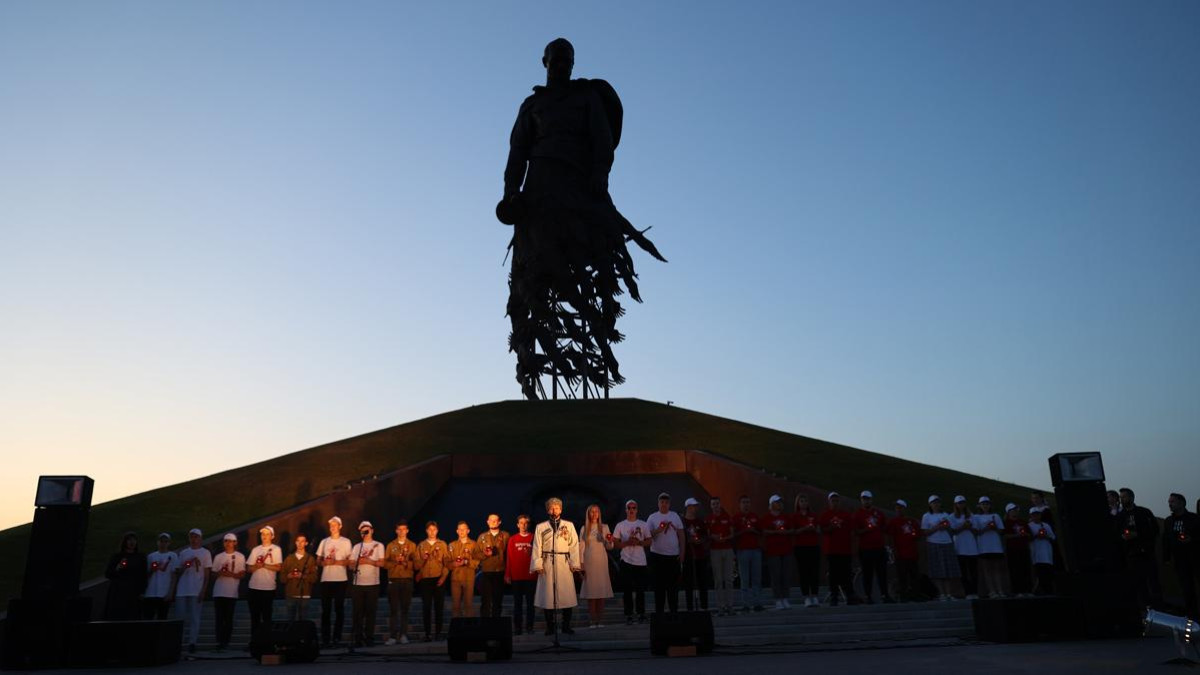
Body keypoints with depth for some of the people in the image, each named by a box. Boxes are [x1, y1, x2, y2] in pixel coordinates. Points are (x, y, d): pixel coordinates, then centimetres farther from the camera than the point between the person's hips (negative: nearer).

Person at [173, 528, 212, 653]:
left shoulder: (205, 553, 4)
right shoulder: (183, 553, 14)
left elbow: (207, 574, 0)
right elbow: (178, 572, 17)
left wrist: (203, 591, -8)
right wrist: (174, 590, 3)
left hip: (196, 591, -3)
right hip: (181, 590, 3)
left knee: (194, 617, -3)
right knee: (181, 617, 3)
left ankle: (192, 642, -1)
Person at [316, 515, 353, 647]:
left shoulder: (346, 542, 3)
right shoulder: (324, 542, 14)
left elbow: (350, 561, -3)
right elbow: (318, 560, 14)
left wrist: (335, 562, -15)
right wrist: (325, 562, -8)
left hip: (340, 579, -3)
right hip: (325, 579, 3)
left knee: (339, 609, -1)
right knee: (325, 610, 3)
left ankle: (337, 638, 4)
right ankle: (325, 638, 7)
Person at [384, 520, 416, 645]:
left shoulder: (412, 546, 10)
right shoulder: (390, 545, 11)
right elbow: (385, 563, 3)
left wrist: (406, 563, -14)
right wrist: (395, 561, -13)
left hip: (407, 580, 0)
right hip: (393, 580, 0)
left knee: (405, 609, 1)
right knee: (393, 609, -3)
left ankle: (403, 635, 7)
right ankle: (392, 636, -2)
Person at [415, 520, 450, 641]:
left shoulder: (443, 544, 9)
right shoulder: (421, 546, 10)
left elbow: (447, 562, 3)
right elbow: (417, 564, 5)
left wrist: (443, 577, -6)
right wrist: (423, 559, -15)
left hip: (439, 580, 0)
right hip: (425, 580, 0)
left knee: (439, 607, 0)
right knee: (426, 607, -2)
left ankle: (438, 632, 5)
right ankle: (427, 633, 2)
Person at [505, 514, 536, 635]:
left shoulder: (534, 538, 3)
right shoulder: (512, 539, 6)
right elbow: (509, 558, 4)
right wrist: (507, 575, 0)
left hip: (530, 575, -1)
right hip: (516, 576, 1)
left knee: (530, 602, 4)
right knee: (517, 602, 4)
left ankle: (529, 626, 10)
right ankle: (517, 627, 7)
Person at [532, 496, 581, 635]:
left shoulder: (569, 525, 9)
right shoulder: (540, 527, 9)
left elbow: (574, 545, 5)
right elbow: (537, 547, 5)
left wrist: (574, 564, -3)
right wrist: (538, 565, -4)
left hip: (564, 564, 0)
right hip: (547, 565, 0)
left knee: (567, 594, -2)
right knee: (548, 595, 0)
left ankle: (566, 625, 8)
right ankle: (550, 627, 9)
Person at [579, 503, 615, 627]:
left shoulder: (604, 527, 7)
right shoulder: (584, 529, 7)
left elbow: (609, 547, 8)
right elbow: (581, 547, 5)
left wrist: (609, 541, -14)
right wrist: (581, 564, -3)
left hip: (601, 561, 0)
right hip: (589, 561, 0)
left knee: (602, 590, -2)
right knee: (590, 591, -2)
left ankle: (600, 620, 2)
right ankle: (592, 621, 2)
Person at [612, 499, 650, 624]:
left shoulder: (643, 525, 7)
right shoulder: (620, 525, 4)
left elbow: (648, 542, 7)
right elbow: (615, 544, 2)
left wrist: (639, 542, -12)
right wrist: (627, 543, -14)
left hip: (640, 561, 1)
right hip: (626, 561, -1)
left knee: (640, 589, 3)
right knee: (627, 589, 0)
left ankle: (641, 614, 15)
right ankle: (629, 615, 7)